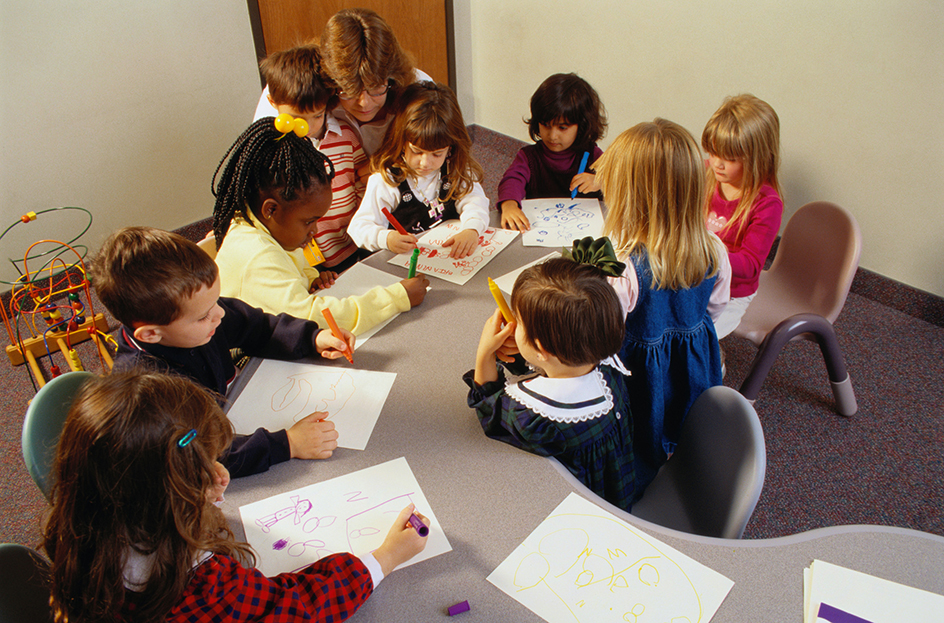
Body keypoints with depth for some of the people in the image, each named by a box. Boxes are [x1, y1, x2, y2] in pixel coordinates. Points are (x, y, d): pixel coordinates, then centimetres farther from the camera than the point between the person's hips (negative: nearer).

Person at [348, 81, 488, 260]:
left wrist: (472, 230, -31)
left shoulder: (456, 171, 3)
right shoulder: (385, 181, -8)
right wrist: (386, 238, -33)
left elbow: (474, 200, -8)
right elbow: (359, 226, -11)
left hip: (452, 255, 2)